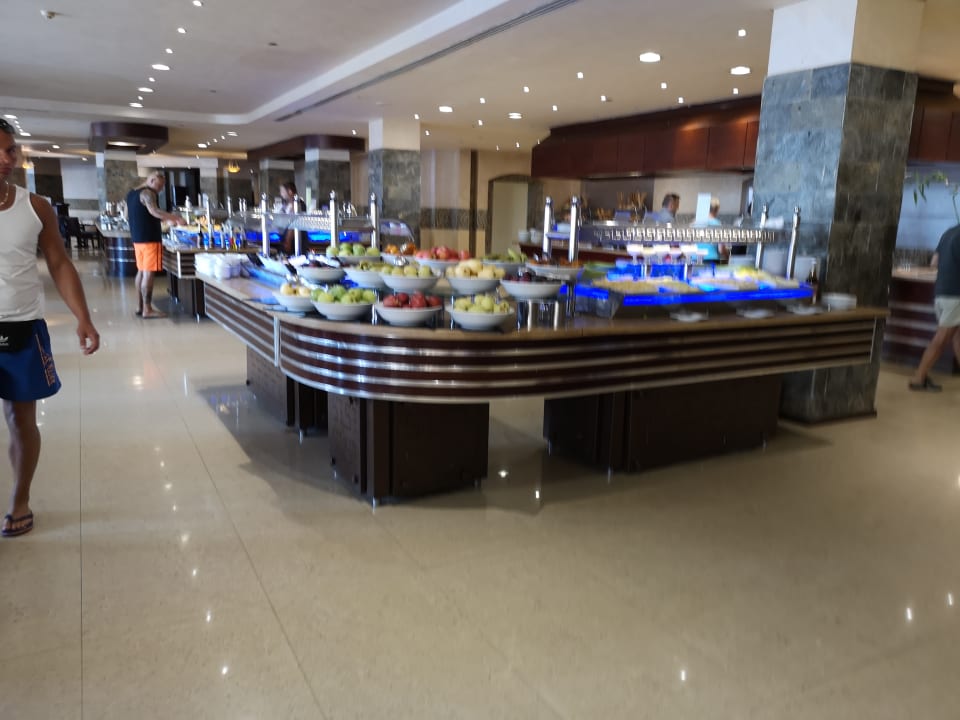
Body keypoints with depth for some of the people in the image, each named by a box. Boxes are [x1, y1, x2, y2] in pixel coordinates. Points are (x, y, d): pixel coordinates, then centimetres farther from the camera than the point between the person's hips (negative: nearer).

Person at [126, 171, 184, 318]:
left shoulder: (131, 193, 17)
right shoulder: (147, 193, -13)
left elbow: (128, 215, 25)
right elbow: (154, 212, -29)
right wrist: (175, 218, -28)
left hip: (137, 238, 9)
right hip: (149, 239, -9)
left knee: (141, 271, 14)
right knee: (148, 273, -8)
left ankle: (140, 307, 18)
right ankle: (147, 309, -8)